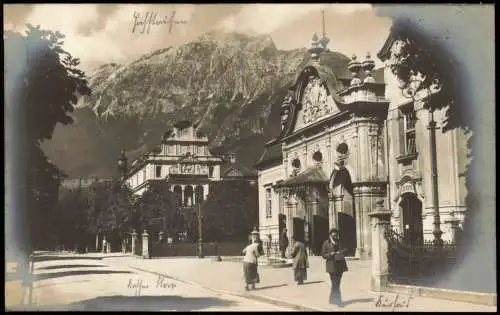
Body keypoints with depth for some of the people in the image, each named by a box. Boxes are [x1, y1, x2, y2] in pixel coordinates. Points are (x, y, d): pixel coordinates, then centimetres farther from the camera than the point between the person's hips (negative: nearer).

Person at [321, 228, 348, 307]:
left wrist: (343, 252, -3)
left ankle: (333, 300, 23)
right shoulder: (326, 243, -1)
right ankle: (338, 301, -14)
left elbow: (343, 252, 20)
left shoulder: (339, 242, 13)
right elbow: (323, 254, -1)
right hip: (332, 266, -5)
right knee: (335, 284, -11)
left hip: (340, 265, 5)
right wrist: (330, 254, -18)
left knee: (337, 284, 10)